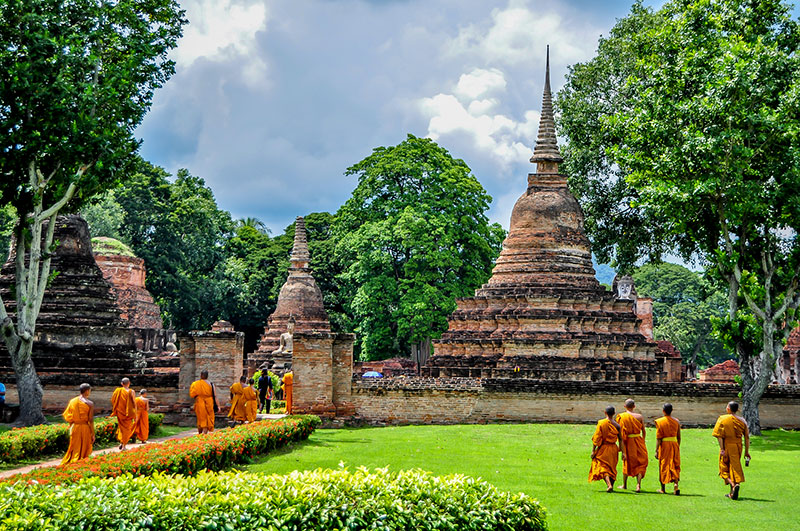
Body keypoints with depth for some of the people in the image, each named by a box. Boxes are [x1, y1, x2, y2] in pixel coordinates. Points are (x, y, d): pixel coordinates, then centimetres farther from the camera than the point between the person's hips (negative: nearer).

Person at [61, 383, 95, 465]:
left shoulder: (72, 401, 1)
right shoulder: (90, 404, -11)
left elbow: (66, 416, 3)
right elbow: (91, 420, -12)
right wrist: (93, 434, -6)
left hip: (74, 427, 4)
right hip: (85, 428, -4)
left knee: (74, 448, 19)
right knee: (83, 451, 10)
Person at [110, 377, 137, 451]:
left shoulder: (118, 391, -3)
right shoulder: (131, 392, -9)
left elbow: (113, 401, -2)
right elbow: (134, 403, -10)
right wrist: (135, 415, -3)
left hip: (119, 412, 2)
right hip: (128, 413, -2)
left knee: (121, 427, 18)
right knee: (127, 428, 9)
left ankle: (121, 442, 2)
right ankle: (124, 445, 6)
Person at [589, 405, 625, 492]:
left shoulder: (601, 423, -9)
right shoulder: (617, 425, -2)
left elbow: (596, 438, -10)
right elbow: (621, 440, -2)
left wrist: (593, 450, -5)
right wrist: (623, 452, 1)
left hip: (603, 448, -3)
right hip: (614, 448, 3)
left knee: (603, 467, -1)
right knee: (612, 468, 17)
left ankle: (609, 484, -21)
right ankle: (612, 486, 22)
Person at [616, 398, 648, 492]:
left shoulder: (622, 416, -7)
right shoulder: (640, 416, -2)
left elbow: (621, 432, -10)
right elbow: (643, 431, 2)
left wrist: (621, 444, -5)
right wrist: (642, 441, 15)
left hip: (628, 442, 0)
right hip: (638, 440, 1)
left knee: (627, 463, 15)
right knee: (640, 463, 8)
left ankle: (624, 484, 25)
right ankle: (639, 484, -8)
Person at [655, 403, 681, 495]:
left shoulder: (660, 422, -8)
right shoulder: (676, 421, 2)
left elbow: (658, 438, -9)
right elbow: (679, 437, 7)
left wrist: (656, 450, -6)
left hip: (664, 445, -2)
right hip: (674, 444, 2)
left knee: (663, 466, 9)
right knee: (675, 466, 10)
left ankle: (663, 489, 16)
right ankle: (676, 484, -10)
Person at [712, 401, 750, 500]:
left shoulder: (723, 419, -6)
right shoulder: (742, 421, 4)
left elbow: (719, 436, -12)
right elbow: (747, 437, 2)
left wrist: (722, 449, -12)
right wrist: (747, 451, 6)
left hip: (727, 445, -3)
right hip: (738, 446, 3)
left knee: (724, 469, 8)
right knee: (735, 468, 13)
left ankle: (733, 485, -18)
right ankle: (733, 493, 10)